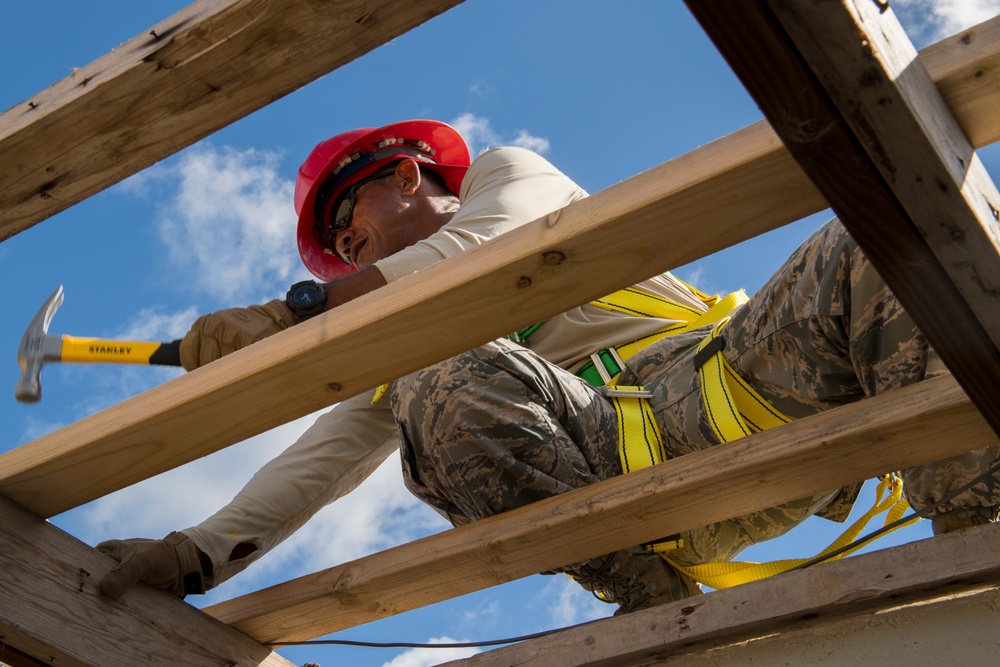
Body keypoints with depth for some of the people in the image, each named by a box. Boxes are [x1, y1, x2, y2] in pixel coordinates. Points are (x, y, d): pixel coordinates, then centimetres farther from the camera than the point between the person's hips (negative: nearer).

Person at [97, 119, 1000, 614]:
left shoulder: (506, 173, 21)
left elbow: (483, 246, -3)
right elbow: (323, 459, 16)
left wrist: (296, 309, -11)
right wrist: (195, 554, 0)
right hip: (627, 460, 1)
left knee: (864, 248, -28)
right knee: (449, 391, -27)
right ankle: (660, 605, -29)